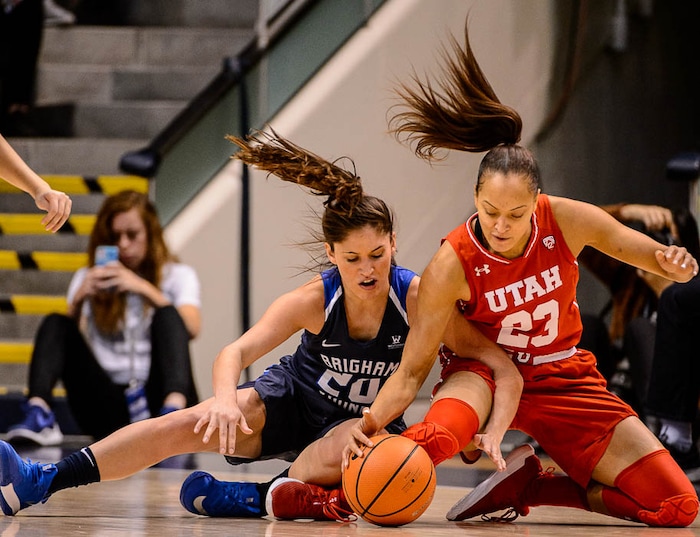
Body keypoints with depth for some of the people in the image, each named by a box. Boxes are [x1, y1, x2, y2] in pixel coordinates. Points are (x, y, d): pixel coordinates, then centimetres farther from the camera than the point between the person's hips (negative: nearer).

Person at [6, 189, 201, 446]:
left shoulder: (177, 275, 13)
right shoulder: (89, 279, 19)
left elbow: (191, 328, -8)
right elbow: (68, 338, 5)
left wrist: (143, 289, -20)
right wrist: (78, 300, -14)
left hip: (157, 398, -2)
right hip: (107, 405, 2)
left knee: (167, 314, -24)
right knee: (55, 323, -15)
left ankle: (173, 411, -49)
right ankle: (39, 415, -41)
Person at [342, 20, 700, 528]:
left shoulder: (568, 220, -17)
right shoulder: (452, 266, -24)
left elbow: (651, 254, -2)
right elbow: (412, 370, -23)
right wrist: (370, 424, -41)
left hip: (562, 378, 4)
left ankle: (530, 484, 7)